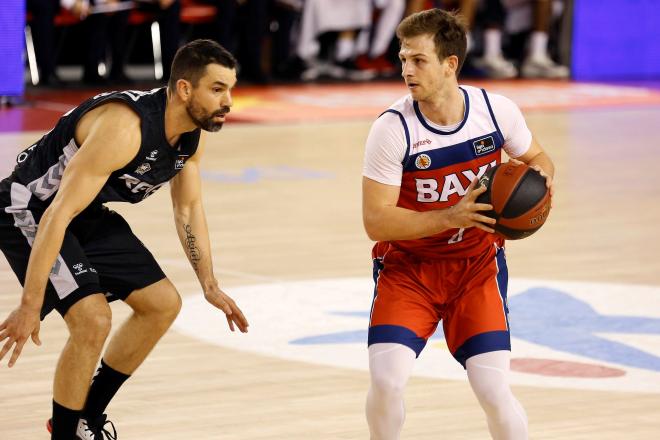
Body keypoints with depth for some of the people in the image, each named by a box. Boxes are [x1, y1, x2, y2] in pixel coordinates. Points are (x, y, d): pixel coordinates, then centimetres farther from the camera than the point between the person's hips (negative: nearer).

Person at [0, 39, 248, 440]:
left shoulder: (194, 134, -6)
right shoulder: (126, 127, -34)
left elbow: (189, 208, 13)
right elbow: (59, 214, -36)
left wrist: (210, 286, 9)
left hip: (90, 215, 9)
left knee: (163, 304, 10)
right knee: (92, 319, -24)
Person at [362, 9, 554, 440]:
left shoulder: (497, 111, -12)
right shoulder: (392, 129, -19)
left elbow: (536, 157, 9)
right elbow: (376, 221, -20)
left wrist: (540, 177, -16)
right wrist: (451, 216, -32)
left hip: (476, 266, 1)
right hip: (407, 268, -1)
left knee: (494, 390, -11)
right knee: (386, 381, -17)